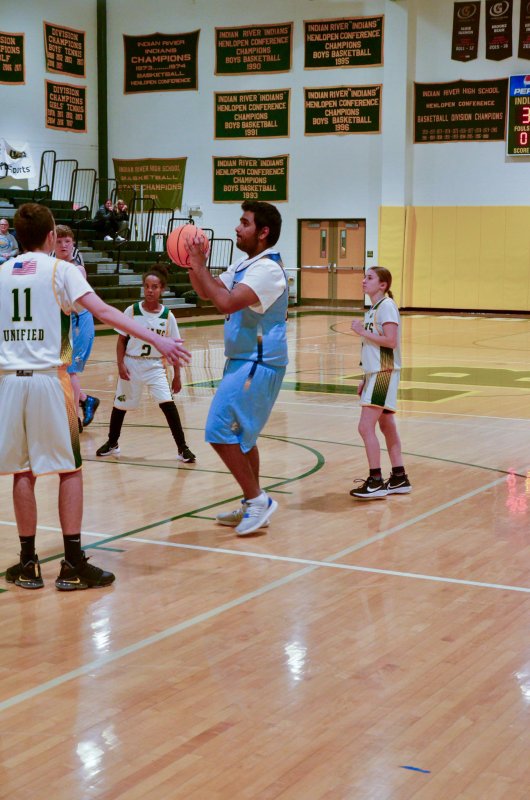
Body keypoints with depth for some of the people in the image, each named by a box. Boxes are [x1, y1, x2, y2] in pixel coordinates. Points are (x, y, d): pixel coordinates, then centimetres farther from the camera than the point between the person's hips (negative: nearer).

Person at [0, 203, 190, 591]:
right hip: (48, 378, -4)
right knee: (70, 469, 5)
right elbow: (103, 312, -13)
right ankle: (73, 565, 3)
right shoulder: (60, 269, 0)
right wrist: (158, 340, -18)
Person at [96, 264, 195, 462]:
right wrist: (121, 364, -11)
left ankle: (182, 448, -7)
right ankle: (112, 443, 35)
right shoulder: (132, 311, -8)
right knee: (120, 405, 12)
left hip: (156, 366, 0)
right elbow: (121, 340, -1)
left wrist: (177, 376, 1)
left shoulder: (167, 316, -5)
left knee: (168, 403, -15)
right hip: (131, 364, 0)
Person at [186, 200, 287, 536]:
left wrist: (199, 264, -22)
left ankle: (257, 499, -3)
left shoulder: (268, 269, -18)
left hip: (257, 365, -10)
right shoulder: (245, 265, 14)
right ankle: (253, 506, 25)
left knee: (221, 431, -12)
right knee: (241, 436, 16)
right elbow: (206, 292, 21)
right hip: (245, 361, 10)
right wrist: (193, 264, 3)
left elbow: (227, 303, -29)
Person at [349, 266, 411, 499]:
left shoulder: (386, 305, -13)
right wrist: (365, 379, 18)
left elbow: (390, 341, -22)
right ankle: (399, 479, 20)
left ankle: (376, 482, -8)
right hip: (375, 374, 10)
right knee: (386, 426, 13)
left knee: (366, 427, -12)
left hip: (384, 374, -10)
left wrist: (362, 331, -17)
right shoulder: (373, 308, 16)